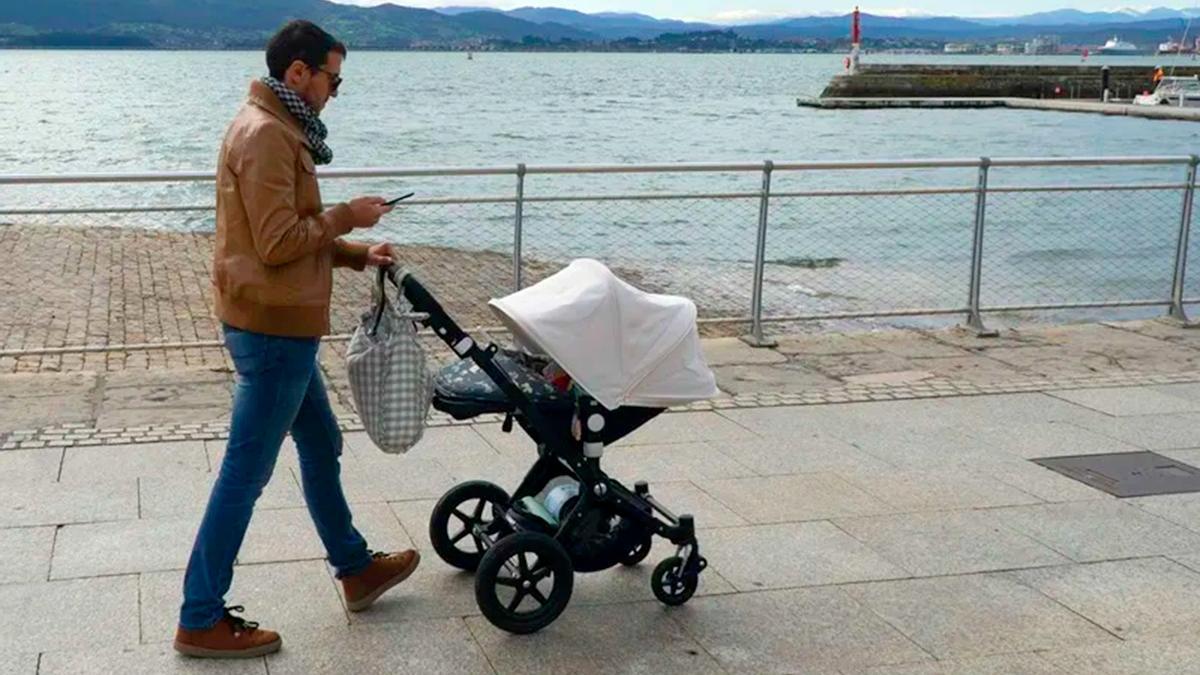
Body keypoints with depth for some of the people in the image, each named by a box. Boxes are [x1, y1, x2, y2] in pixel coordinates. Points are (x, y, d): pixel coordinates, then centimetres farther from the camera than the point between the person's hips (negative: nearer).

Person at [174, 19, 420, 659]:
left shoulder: (278, 129, 14)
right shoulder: (265, 134, -18)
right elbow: (278, 243, -23)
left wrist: (357, 253, 9)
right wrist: (345, 216, -11)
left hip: (280, 326, 11)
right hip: (273, 328, -11)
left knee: (322, 447, 21)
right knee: (245, 474, -3)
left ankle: (356, 569, 37)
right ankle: (201, 620, 7)